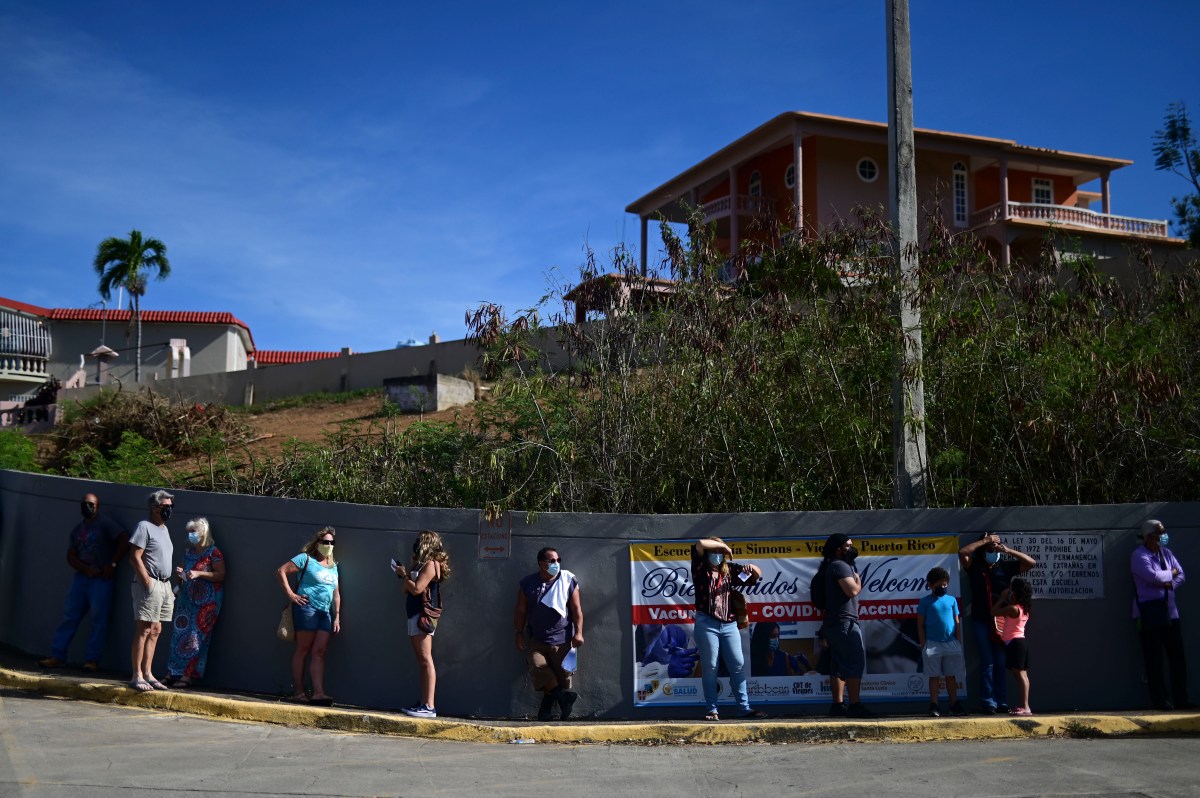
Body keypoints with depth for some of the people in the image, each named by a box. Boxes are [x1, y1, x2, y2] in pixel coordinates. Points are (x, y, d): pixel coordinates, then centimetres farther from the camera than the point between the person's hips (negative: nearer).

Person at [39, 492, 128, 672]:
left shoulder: (105, 523, -1)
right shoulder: (77, 530, 16)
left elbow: (124, 541, -9)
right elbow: (71, 556, 9)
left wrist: (112, 564, -11)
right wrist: (87, 569, -9)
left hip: (101, 579, -6)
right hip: (81, 576, 6)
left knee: (98, 619, -5)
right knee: (69, 616, 2)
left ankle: (92, 660, -3)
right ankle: (57, 656, 6)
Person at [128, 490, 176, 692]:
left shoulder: (164, 529, 19)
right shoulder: (144, 526, -7)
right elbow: (135, 557, -13)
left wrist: (169, 586, 15)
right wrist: (148, 582, -17)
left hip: (164, 585, 9)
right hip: (149, 584, -9)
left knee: (155, 630, 9)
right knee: (144, 629, -8)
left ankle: (148, 673, 14)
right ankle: (137, 676, -5)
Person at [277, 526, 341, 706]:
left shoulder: (333, 566, 20)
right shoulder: (306, 558, 1)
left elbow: (336, 593, 21)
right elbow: (282, 571, -5)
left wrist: (337, 616, 14)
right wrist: (290, 594, -10)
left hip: (325, 612, 6)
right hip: (307, 608, -6)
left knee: (319, 652, -1)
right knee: (303, 649, -2)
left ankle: (318, 692, -6)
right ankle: (298, 691, 3)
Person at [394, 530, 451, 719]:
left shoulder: (431, 564, -9)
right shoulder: (423, 564, 20)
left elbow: (416, 589, -19)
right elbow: (408, 590, 17)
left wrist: (404, 575, -5)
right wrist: (406, 574, 4)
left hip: (423, 615, -10)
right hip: (416, 615, 10)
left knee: (425, 660, -12)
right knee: (422, 662, 9)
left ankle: (429, 707, -15)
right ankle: (423, 704, 12)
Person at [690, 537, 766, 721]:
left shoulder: (730, 570, 13)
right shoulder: (701, 569, 3)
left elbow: (758, 575, 19)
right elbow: (700, 544, -13)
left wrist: (751, 567, -3)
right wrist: (721, 544, -3)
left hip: (729, 625, 4)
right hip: (706, 624, -4)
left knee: (738, 665, 2)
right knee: (709, 667, -1)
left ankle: (744, 708, 6)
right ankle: (712, 710, 4)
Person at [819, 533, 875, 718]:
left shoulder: (837, 566, 21)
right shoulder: (840, 566, -11)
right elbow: (852, 590, -20)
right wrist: (858, 580, -3)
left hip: (834, 624, 10)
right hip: (844, 622, -10)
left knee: (838, 666, 8)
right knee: (856, 662, -10)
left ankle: (838, 705, 8)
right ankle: (855, 705, -12)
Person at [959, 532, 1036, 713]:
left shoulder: (1006, 566, 6)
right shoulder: (975, 566, 1)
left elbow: (1031, 562, 3)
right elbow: (962, 552, -17)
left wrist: (1008, 550, -6)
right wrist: (984, 541, -13)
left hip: (1001, 621, 2)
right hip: (980, 621, -2)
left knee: (1000, 662, 5)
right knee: (987, 662, -4)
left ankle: (1002, 702, 9)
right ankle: (989, 702, -1)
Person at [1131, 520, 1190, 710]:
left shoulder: (1167, 553, 11)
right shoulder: (1139, 556, -10)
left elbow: (1180, 576, 6)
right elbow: (1153, 576, -23)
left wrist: (1169, 583, -14)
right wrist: (1171, 574, -5)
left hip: (1170, 611, 6)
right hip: (1150, 614, -6)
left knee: (1177, 656, 6)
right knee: (1154, 660, 0)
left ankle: (1181, 699, 13)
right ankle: (1159, 700, 7)